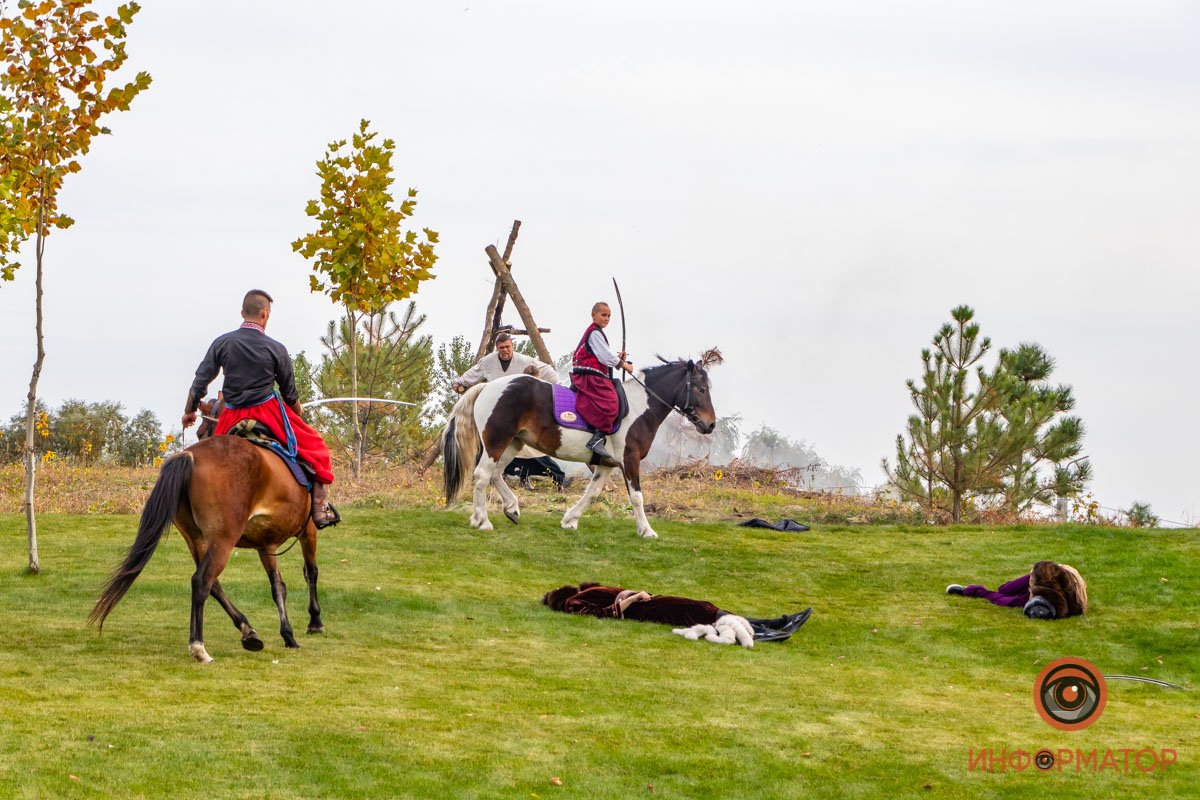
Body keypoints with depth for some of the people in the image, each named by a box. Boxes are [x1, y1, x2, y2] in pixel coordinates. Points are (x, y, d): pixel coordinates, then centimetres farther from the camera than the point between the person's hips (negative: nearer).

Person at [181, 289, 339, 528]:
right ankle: (320, 508, 5)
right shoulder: (275, 349, -6)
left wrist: (189, 411, 16)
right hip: (269, 412, -3)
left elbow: (200, 381, 1)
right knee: (316, 448, 10)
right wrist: (298, 412, 24)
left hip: (232, 419, 3)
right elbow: (290, 392, 3)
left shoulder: (222, 343, 0)